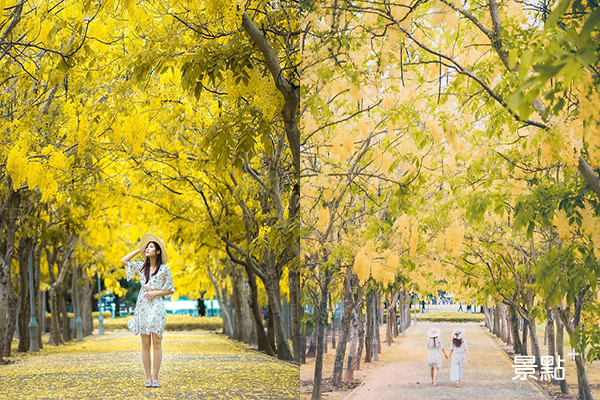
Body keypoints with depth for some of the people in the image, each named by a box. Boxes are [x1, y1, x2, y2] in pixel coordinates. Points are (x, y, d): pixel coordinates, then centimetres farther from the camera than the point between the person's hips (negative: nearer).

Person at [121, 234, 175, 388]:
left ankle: (155, 377, 1)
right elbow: (124, 260, 14)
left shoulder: (164, 269, -1)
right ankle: (148, 377, 5)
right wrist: (139, 250, 12)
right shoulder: (141, 266, 10)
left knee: (156, 342, -3)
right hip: (142, 307, 3)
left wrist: (155, 293, -12)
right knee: (145, 343, 2)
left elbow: (170, 290, 2)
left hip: (156, 307, -3)